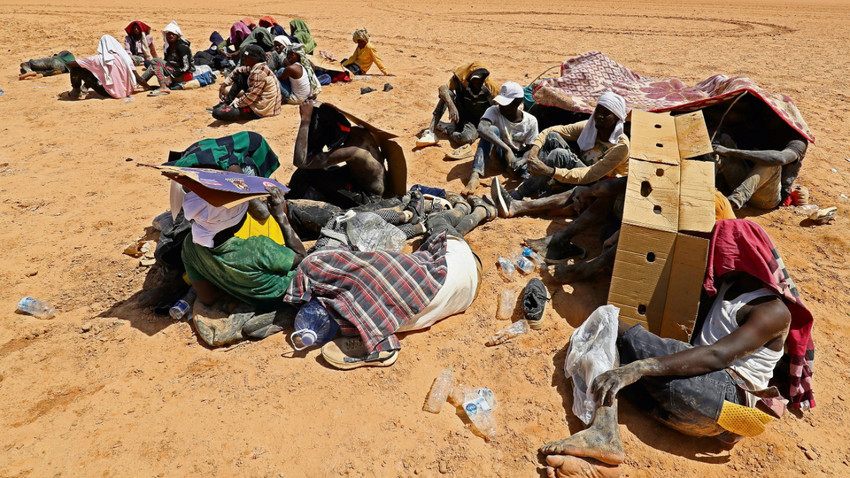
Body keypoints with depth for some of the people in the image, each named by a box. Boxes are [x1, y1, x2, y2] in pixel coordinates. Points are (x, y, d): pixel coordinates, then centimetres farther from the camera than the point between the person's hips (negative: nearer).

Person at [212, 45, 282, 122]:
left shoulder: (259, 73, -23)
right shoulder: (254, 67, 6)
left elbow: (250, 97, -25)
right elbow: (238, 71, 21)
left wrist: (235, 103, -12)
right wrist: (224, 84, 14)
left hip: (260, 111, -10)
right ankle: (226, 102, 15)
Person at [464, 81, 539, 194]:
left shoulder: (531, 121, -16)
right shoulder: (494, 111, -21)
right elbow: (482, 128, -43)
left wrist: (521, 162, -30)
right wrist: (507, 150, -50)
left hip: (519, 156, 0)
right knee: (492, 130, -33)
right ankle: (475, 175, -43)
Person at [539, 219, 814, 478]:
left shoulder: (774, 311, -6)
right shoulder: (728, 285, 21)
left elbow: (717, 356, -23)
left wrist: (639, 368, -33)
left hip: (726, 398, -8)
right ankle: (605, 435, -31)